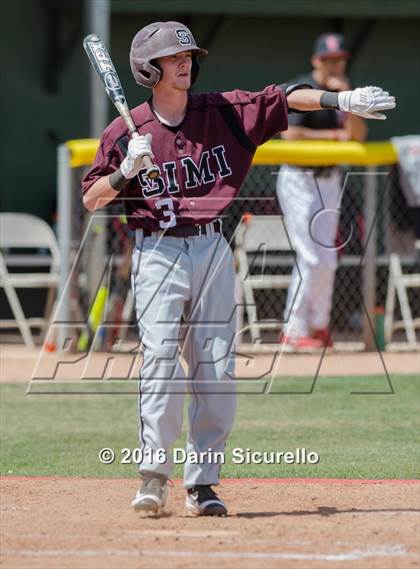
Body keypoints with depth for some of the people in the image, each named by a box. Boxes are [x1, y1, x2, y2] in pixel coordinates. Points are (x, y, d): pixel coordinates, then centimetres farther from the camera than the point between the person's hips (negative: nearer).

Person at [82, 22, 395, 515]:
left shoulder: (222, 113, 4)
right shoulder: (126, 133, -2)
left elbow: (282, 100, -4)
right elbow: (91, 200, 0)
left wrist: (340, 100, -17)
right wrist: (127, 170, -17)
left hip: (212, 250, 3)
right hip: (157, 253, -3)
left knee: (217, 371, 0)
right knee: (161, 360, -16)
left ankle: (201, 483, 8)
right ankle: (154, 475, -10)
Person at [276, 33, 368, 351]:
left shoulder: (343, 91, 8)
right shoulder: (301, 91, -11)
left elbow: (358, 136, -1)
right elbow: (290, 134, -21)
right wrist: (334, 134, -14)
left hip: (329, 180, 7)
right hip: (299, 179, -7)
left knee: (326, 260, 9)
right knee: (313, 258, -11)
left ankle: (318, 325, 21)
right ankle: (294, 331, -4)